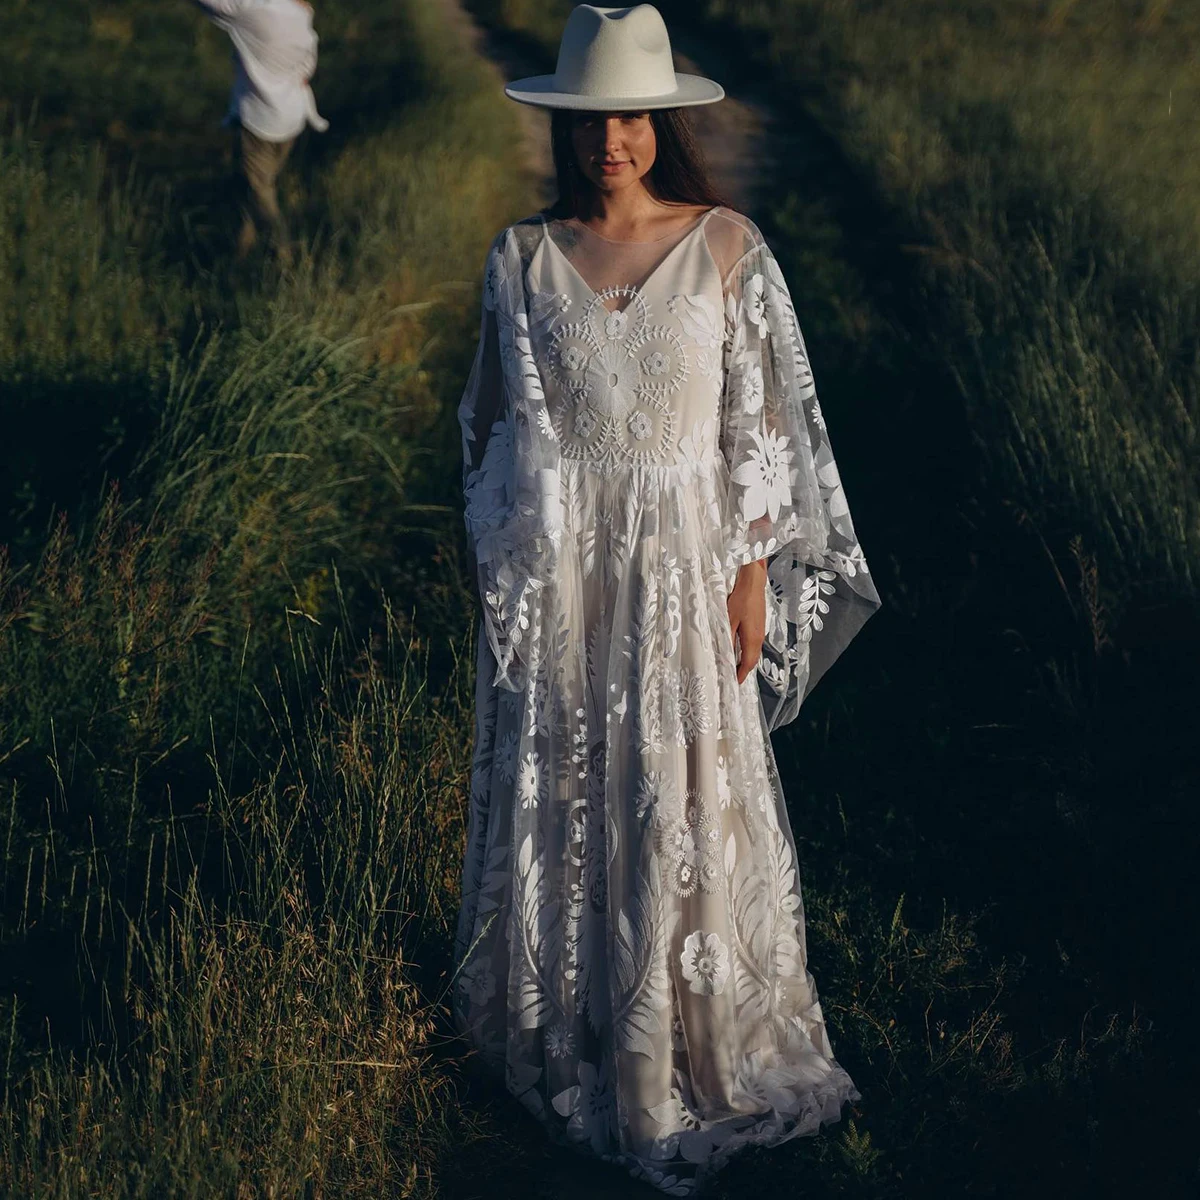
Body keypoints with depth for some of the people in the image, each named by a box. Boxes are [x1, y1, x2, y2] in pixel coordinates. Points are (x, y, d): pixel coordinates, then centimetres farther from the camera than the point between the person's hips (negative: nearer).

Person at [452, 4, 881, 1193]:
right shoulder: (523, 257, -1)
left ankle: (696, 1045, 26)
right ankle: (574, 1028, 30)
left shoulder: (725, 247, -4)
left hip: (685, 555, -1)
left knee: (691, 794, 7)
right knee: (567, 791, 11)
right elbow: (496, 427, 5)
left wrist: (753, 572, -4)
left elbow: (760, 424, -1)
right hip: (562, 561, 1)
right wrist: (514, 576, 3)